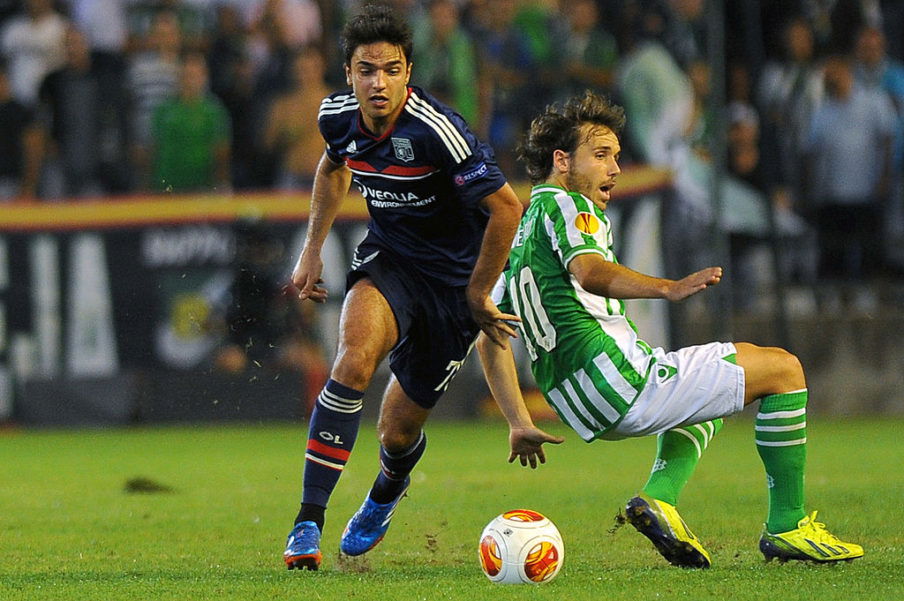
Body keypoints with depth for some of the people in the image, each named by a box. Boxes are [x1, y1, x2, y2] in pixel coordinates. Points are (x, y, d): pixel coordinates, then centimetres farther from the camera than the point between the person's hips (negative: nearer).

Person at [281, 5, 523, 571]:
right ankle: (309, 522, -24)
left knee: (399, 429, 6)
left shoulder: (435, 130, -30)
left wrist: (478, 294, -16)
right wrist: (313, 248, 14)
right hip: (388, 258, 3)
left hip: (453, 276, -3)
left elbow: (506, 206, -27)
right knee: (354, 358, -29)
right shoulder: (338, 116, -10)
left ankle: (386, 493, 46)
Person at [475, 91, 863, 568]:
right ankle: (786, 527, 1)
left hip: (584, 412, 10)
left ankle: (659, 498, 10)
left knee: (706, 395, 37)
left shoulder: (521, 233, 24)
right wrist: (669, 289, -37)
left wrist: (519, 424, 28)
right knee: (783, 369, -1)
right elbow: (588, 272, -25)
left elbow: (490, 340, 25)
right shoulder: (564, 205, -3)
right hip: (618, 378, -10)